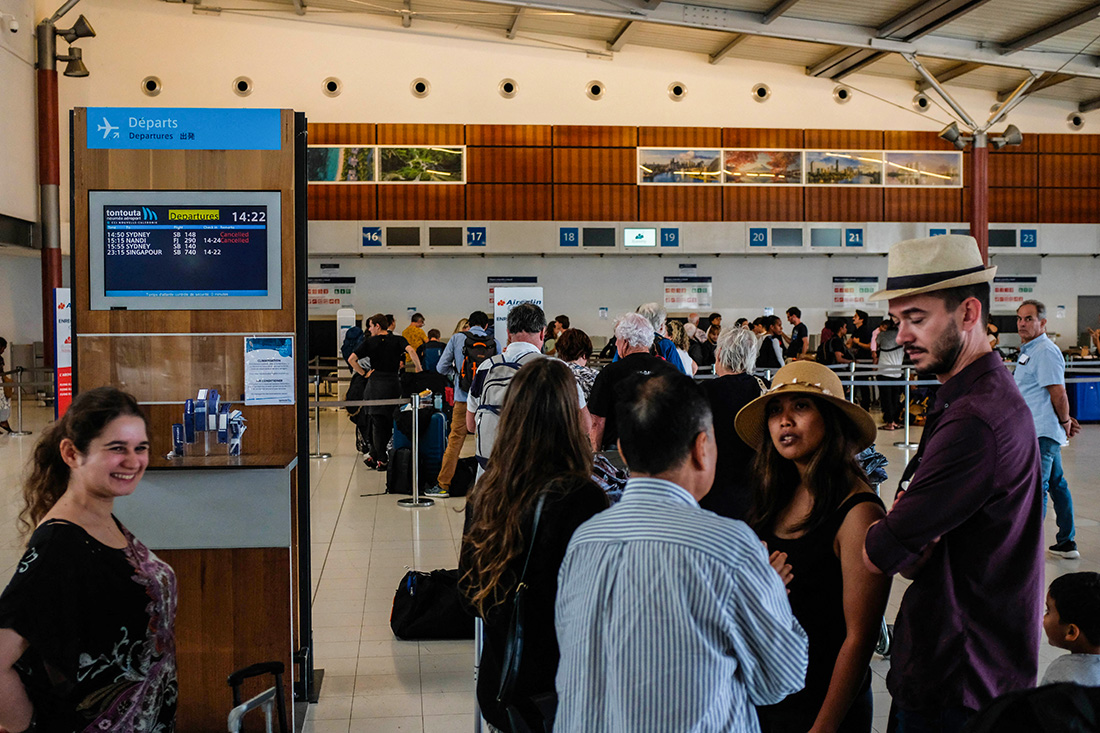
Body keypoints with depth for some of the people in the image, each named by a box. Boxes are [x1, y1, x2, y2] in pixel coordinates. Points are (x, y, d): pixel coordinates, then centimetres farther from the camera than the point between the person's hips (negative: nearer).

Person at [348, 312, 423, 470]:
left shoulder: (369, 342, 2)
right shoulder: (398, 340, 3)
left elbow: (351, 359, -4)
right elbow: (411, 351, -16)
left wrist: (364, 374, 3)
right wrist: (419, 370, -9)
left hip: (375, 384, 0)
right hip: (393, 384, 0)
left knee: (376, 423, 7)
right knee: (388, 422, 10)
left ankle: (380, 460, 6)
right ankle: (375, 456, 11)